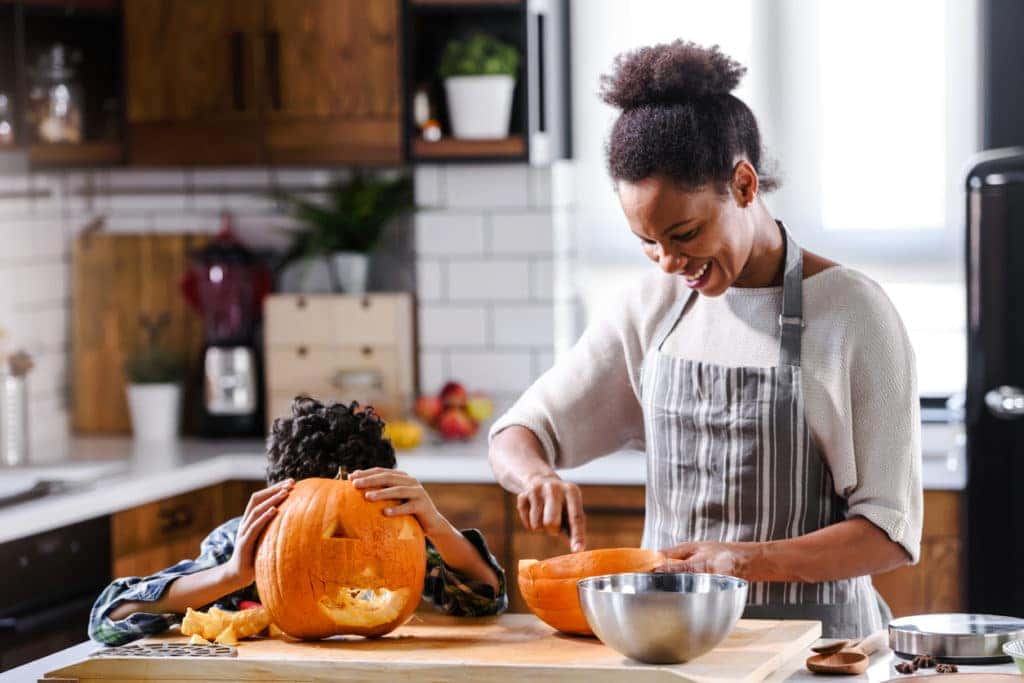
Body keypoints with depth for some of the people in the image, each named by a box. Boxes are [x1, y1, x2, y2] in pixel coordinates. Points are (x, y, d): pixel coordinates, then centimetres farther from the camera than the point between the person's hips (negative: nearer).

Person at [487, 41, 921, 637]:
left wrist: (743, 559, -19)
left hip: (810, 639, -4)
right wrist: (537, 476, -8)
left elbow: (891, 532, -5)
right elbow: (516, 439, 17)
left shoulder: (853, 314, -1)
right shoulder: (653, 309, 14)